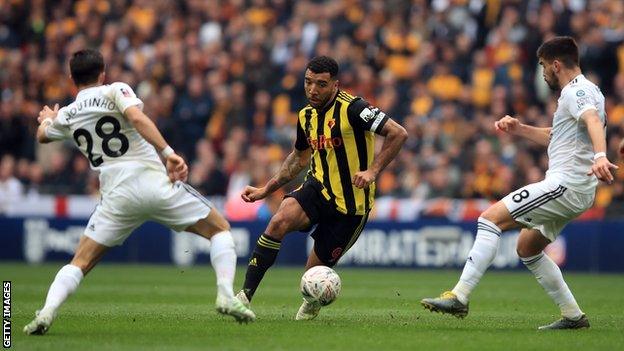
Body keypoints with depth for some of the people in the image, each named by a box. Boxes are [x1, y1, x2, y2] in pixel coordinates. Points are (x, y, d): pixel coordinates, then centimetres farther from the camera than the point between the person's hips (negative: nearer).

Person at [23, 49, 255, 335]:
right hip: (156, 183, -2)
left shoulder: (66, 116, 15)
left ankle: (46, 314, -11)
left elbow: (42, 136, 37)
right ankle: (226, 296, -4)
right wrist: (168, 153, -21)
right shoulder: (115, 91, 4)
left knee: (80, 263, 11)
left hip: (117, 197, 2)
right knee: (219, 229, 13)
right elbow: (137, 118, -16)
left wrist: (48, 119, 59)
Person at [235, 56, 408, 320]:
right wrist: (265, 190, 20)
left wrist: (372, 171, -26)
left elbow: (398, 134, -20)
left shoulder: (352, 108, -17)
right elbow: (299, 157, 24)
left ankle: (313, 303, 41)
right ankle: (245, 295, -25)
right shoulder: (306, 115, 6)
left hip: (351, 204, -5)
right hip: (319, 187, 5)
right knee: (280, 221, -27)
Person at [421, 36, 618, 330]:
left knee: (490, 218, -16)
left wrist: (600, 156, -51)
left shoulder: (576, 91, -11)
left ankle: (459, 297, -22)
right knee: (527, 249, 21)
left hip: (565, 184, -11)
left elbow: (593, 121, -32)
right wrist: (519, 129, 21)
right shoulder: (583, 91, 22)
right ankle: (573, 316, 19)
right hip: (578, 191, 11)